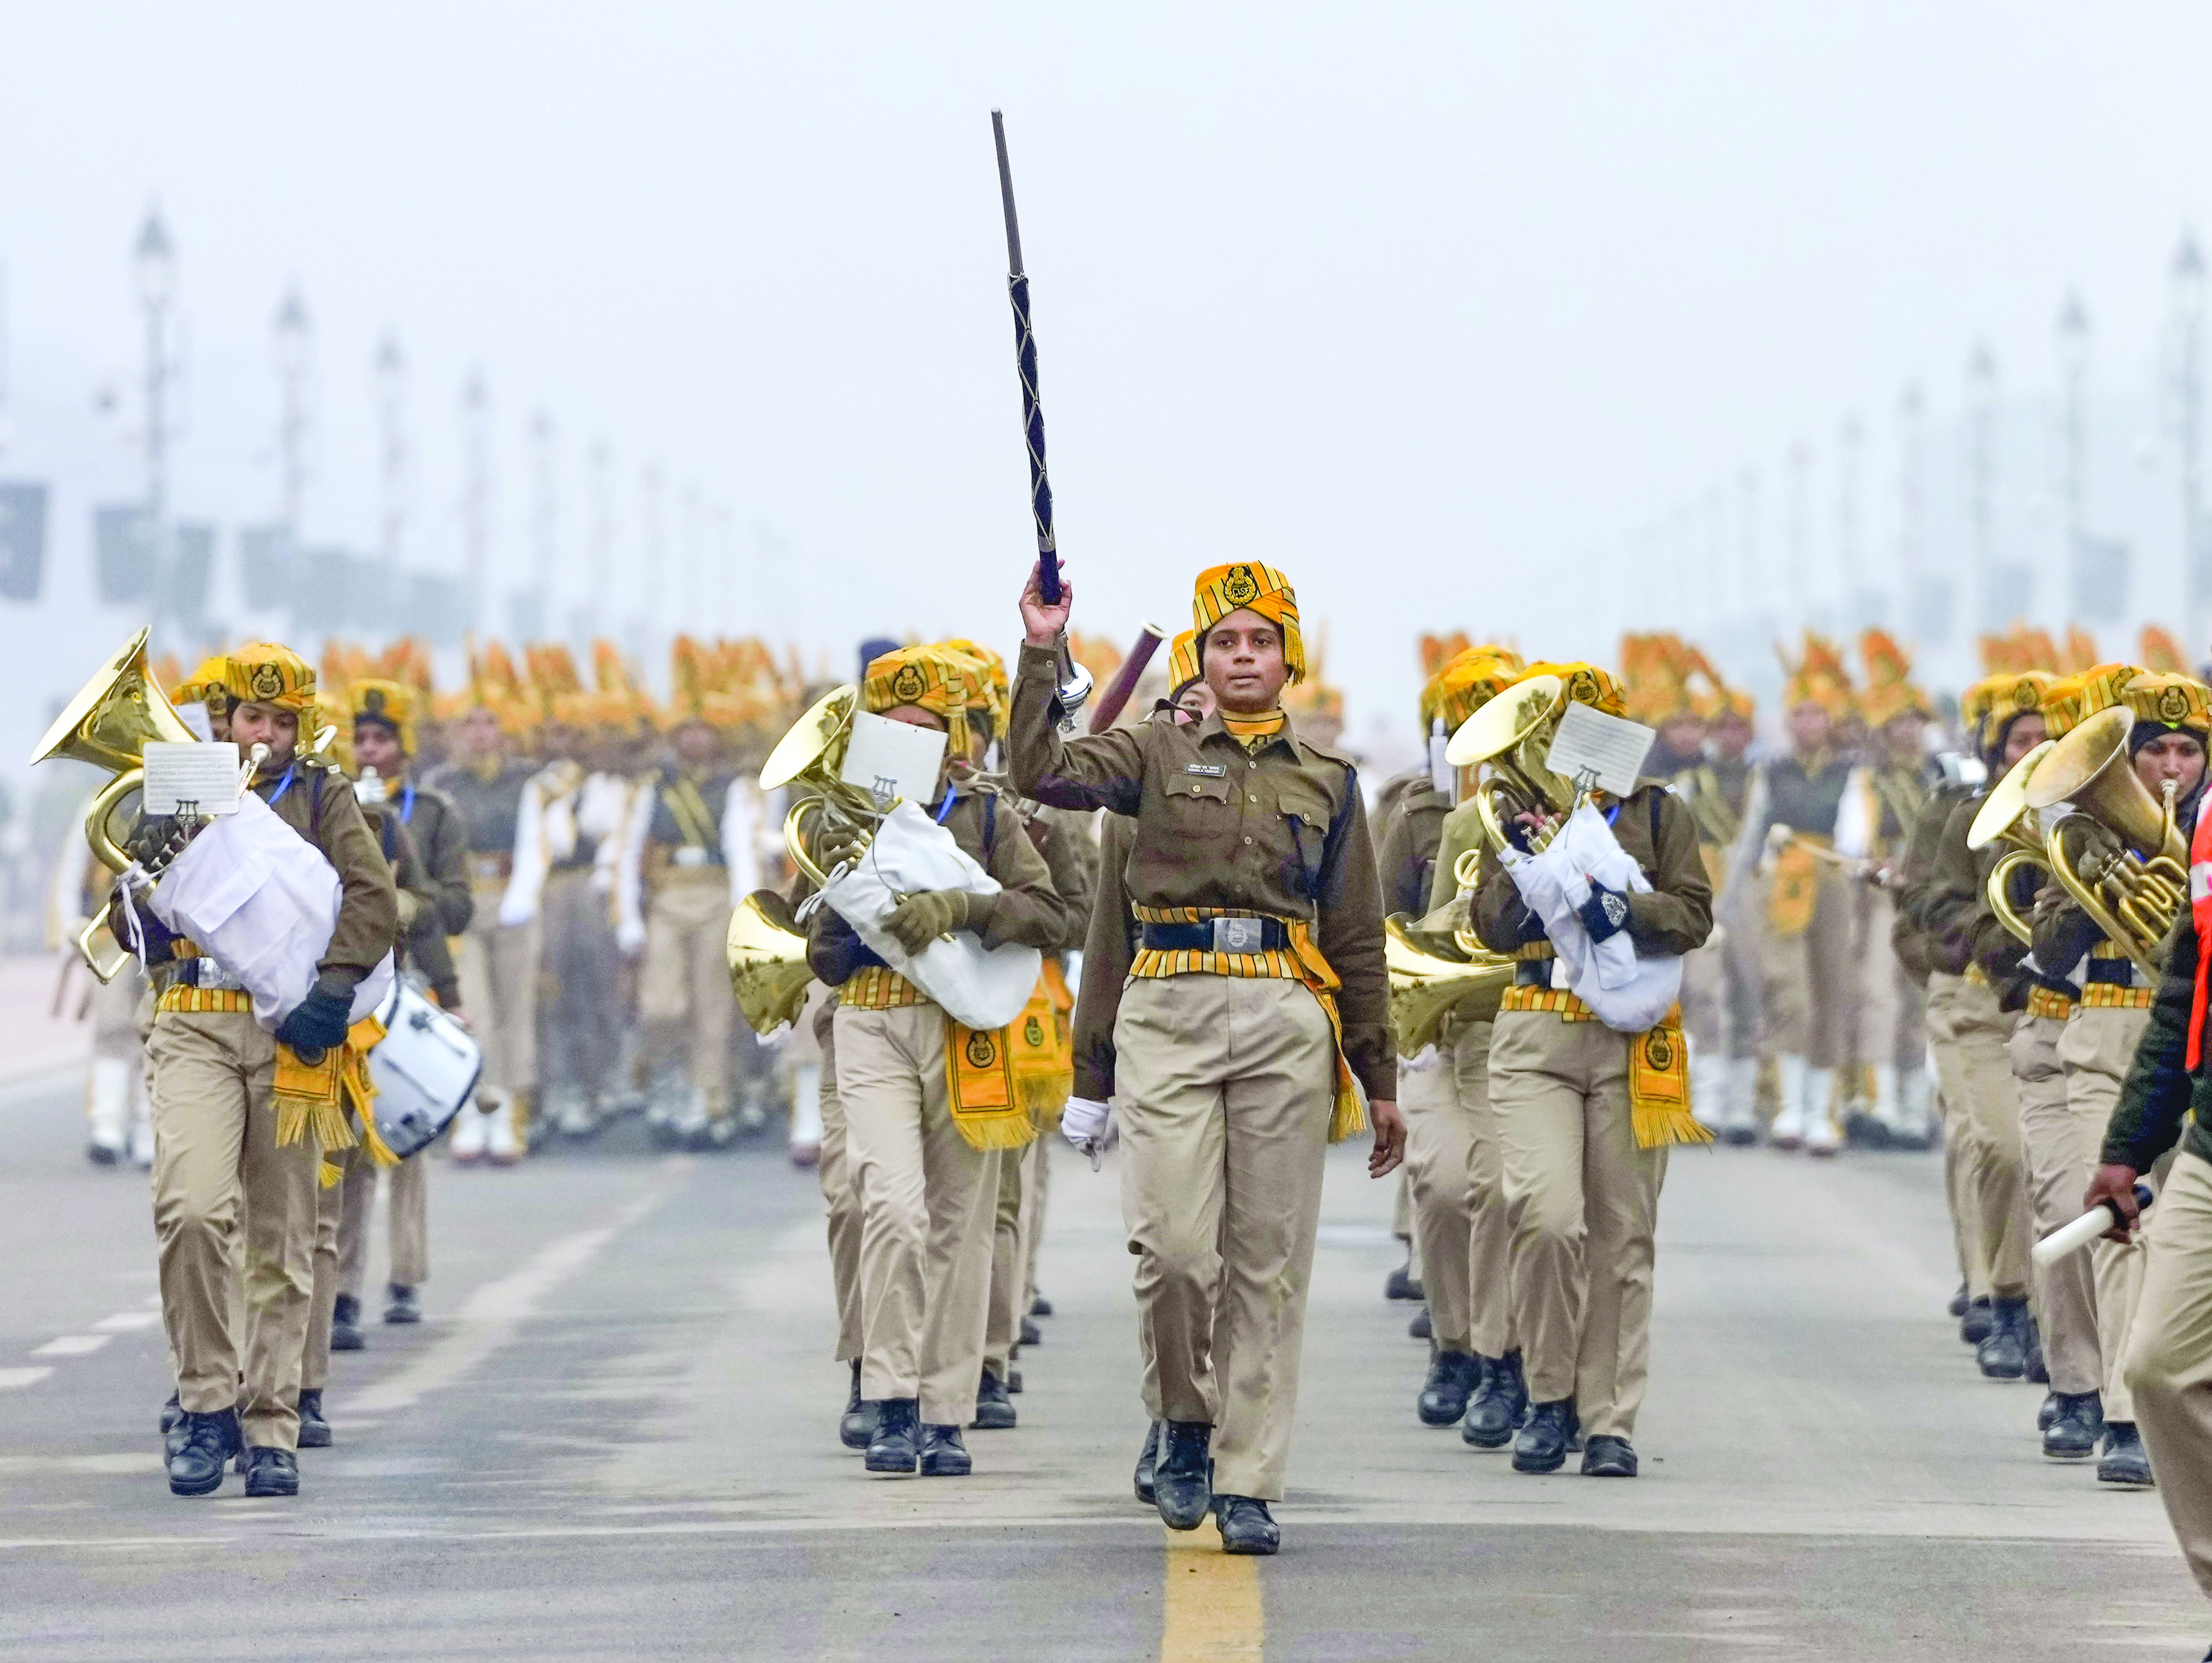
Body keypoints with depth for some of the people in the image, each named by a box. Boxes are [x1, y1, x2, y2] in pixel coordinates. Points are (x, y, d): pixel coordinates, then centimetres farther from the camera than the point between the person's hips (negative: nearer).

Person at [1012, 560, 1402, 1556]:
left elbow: (1356, 940, 15)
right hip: (1171, 1013, -1)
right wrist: (1042, 654, -18)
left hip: (1286, 1022, 1)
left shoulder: (1326, 780, 14)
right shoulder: (1159, 753, 9)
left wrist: (1380, 1081, 14)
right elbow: (1042, 774, -8)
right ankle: (1187, 1421, 14)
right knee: (1173, 1244, -12)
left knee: (1268, 1257, 0)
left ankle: (1247, 1484, 4)